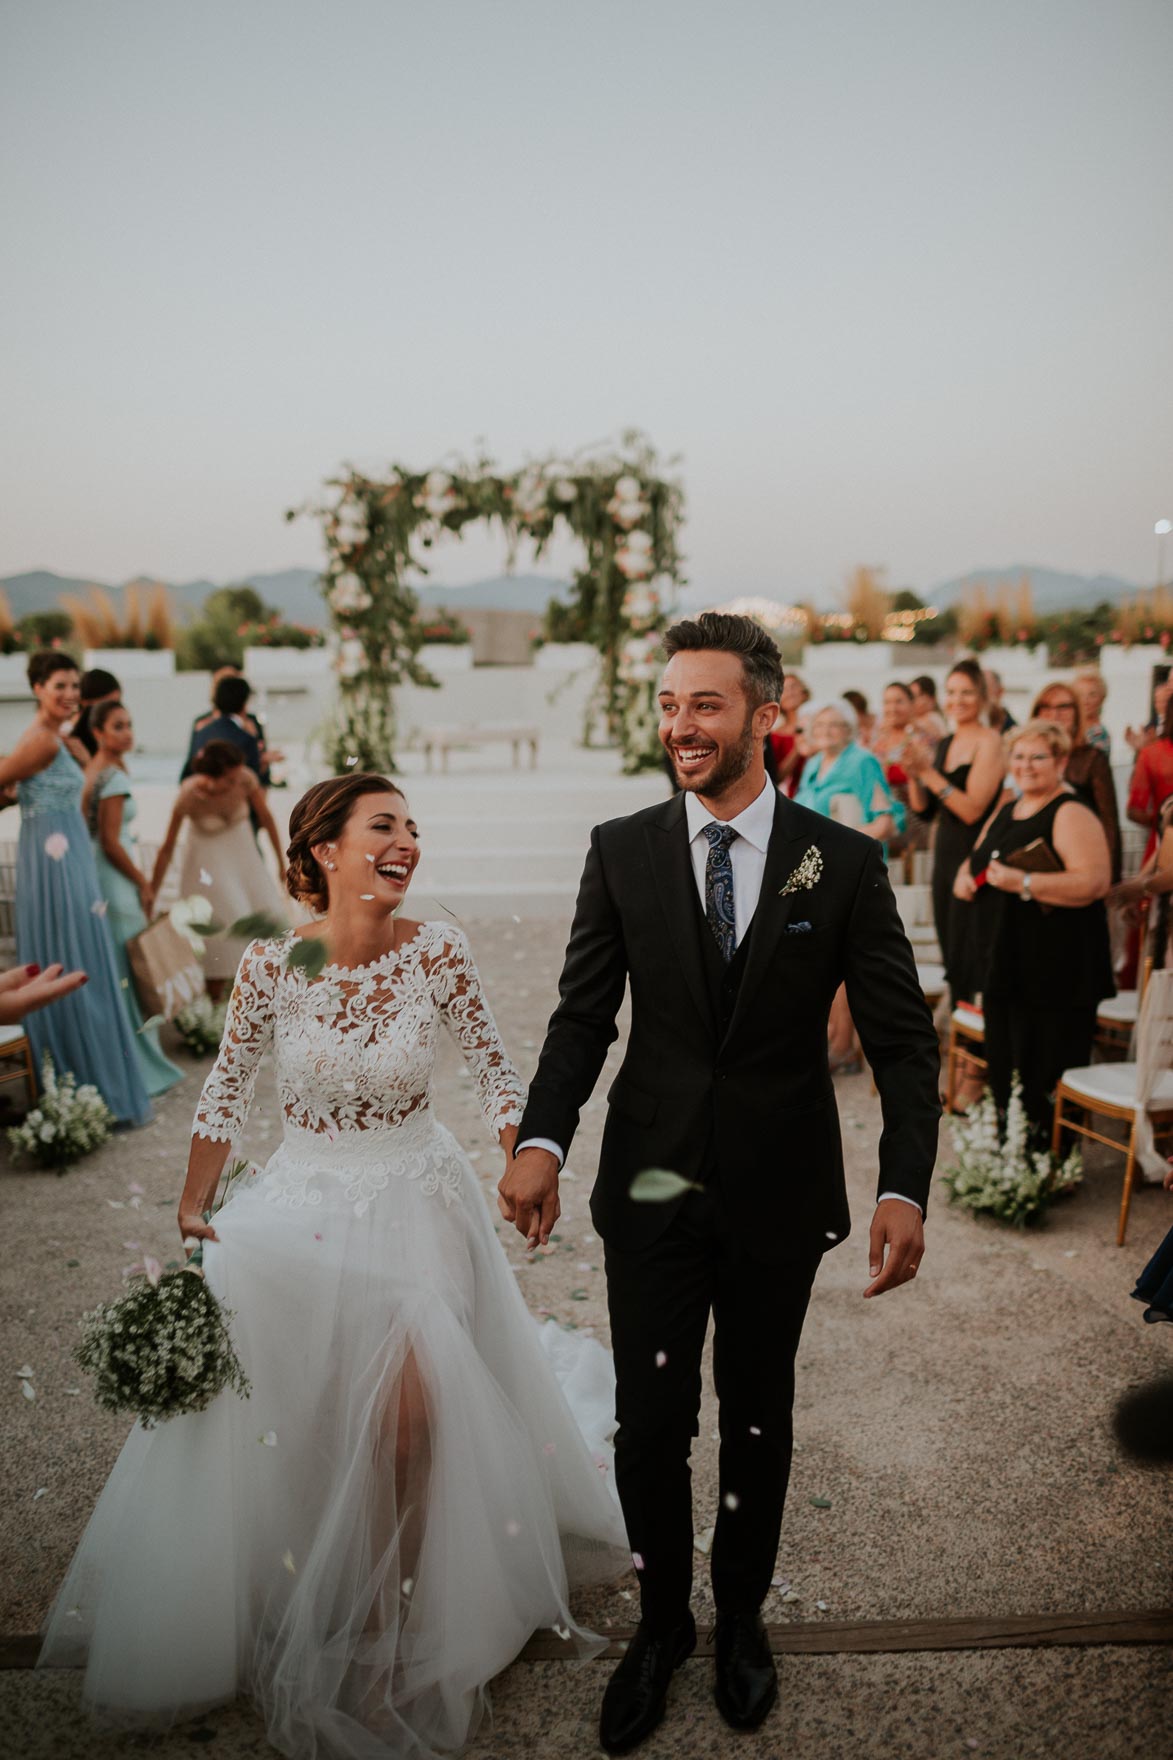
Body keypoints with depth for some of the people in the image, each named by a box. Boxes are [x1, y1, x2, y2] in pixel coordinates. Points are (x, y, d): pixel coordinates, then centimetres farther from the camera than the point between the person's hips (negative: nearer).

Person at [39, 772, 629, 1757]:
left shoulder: (437, 953, -13)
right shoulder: (273, 964, -13)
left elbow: (496, 1069, -3)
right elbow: (228, 1090, -1)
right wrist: (191, 1213, -1)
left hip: (418, 1206, 0)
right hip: (301, 1209, 1)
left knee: (408, 1409, -10)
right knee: (273, 1424, 6)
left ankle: (396, 1615, 17)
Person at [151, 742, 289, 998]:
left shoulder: (246, 779, -23)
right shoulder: (189, 795, -29)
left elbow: (266, 817, -5)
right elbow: (167, 848, -18)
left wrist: (281, 861, 6)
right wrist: (151, 894, -10)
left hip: (243, 853, 4)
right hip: (208, 861, -3)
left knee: (270, 914, -5)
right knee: (221, 928, -11)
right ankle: (213, 1003, 7)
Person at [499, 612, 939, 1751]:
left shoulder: (842, 863, -7)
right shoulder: (621, 851, -4)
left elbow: (903, 1038, -7)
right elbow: (583, 1014, -3)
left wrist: (905, 1187, -18)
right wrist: (542, 1141, -19)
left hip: (778, 1197, 0)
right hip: (652, 1189, 1)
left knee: (758, 1418, 18)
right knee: (648, 1424, 11)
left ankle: (741, 1617, 44)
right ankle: (662, 1623, 38)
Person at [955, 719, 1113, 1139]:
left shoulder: (1071, 815, -10)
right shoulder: (1004, 812, 16)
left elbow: (1094, 882, -22)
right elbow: (974, 861, 26)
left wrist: (1023, 883, -28)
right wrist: (965, 878, 3)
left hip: (1055, 970, -8)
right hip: (1005, 963, 8)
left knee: (1045, 1073, -3)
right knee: (1004, 1069, 14)